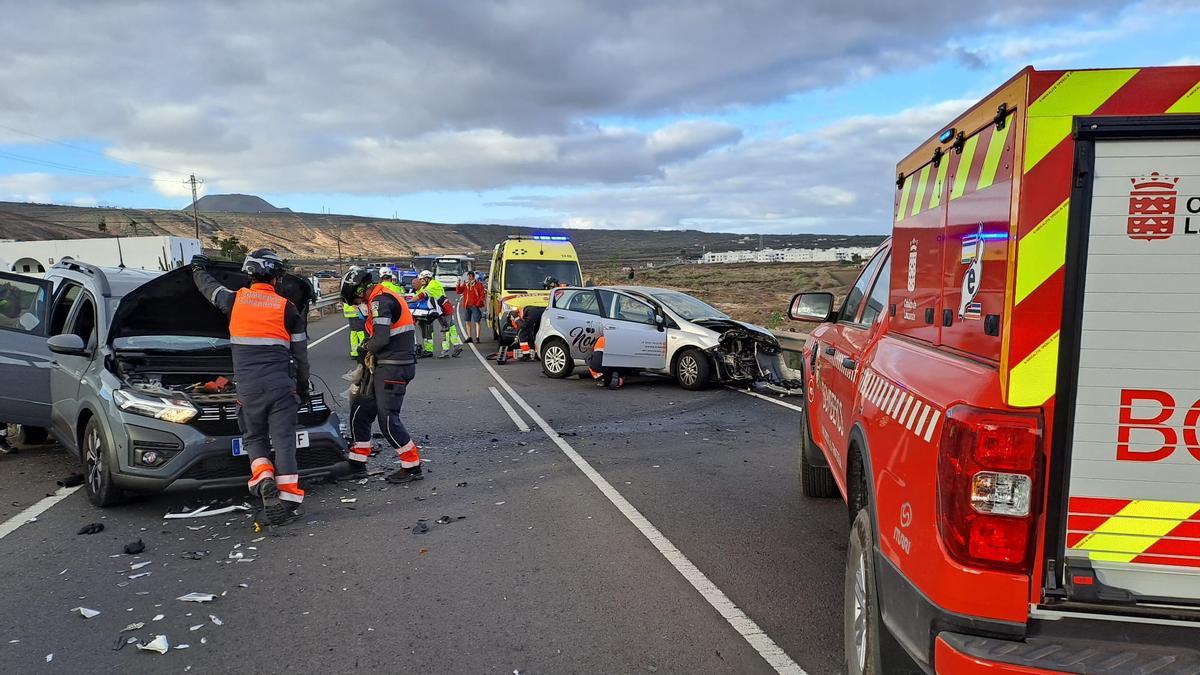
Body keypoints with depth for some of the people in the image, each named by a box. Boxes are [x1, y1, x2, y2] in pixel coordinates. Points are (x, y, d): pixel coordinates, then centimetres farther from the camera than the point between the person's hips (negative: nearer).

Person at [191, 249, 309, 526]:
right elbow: (301, 354, 8)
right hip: (281, 386, -1)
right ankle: (288, 500, -1)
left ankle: (264, 480, -6)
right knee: (284, 443, 1)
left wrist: (198, 269, 53)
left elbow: (209, 287, 31)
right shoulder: (287, 308, 3)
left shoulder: (235, 300, 7)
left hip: (248, 387, 2)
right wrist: (303, 385, 22)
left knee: (254, 438, 18)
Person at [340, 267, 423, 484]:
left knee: (388, 419, -6)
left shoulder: (379, 302, -15)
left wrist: (365, 347, -5)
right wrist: (370, 353, 9)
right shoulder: (386, 297, 17)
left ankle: (413, 467, 3)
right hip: (386, 366, 10)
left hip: (393, 367, -10)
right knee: (360, 409, 16)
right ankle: (357, 461, 26)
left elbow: (381, 339, -25)